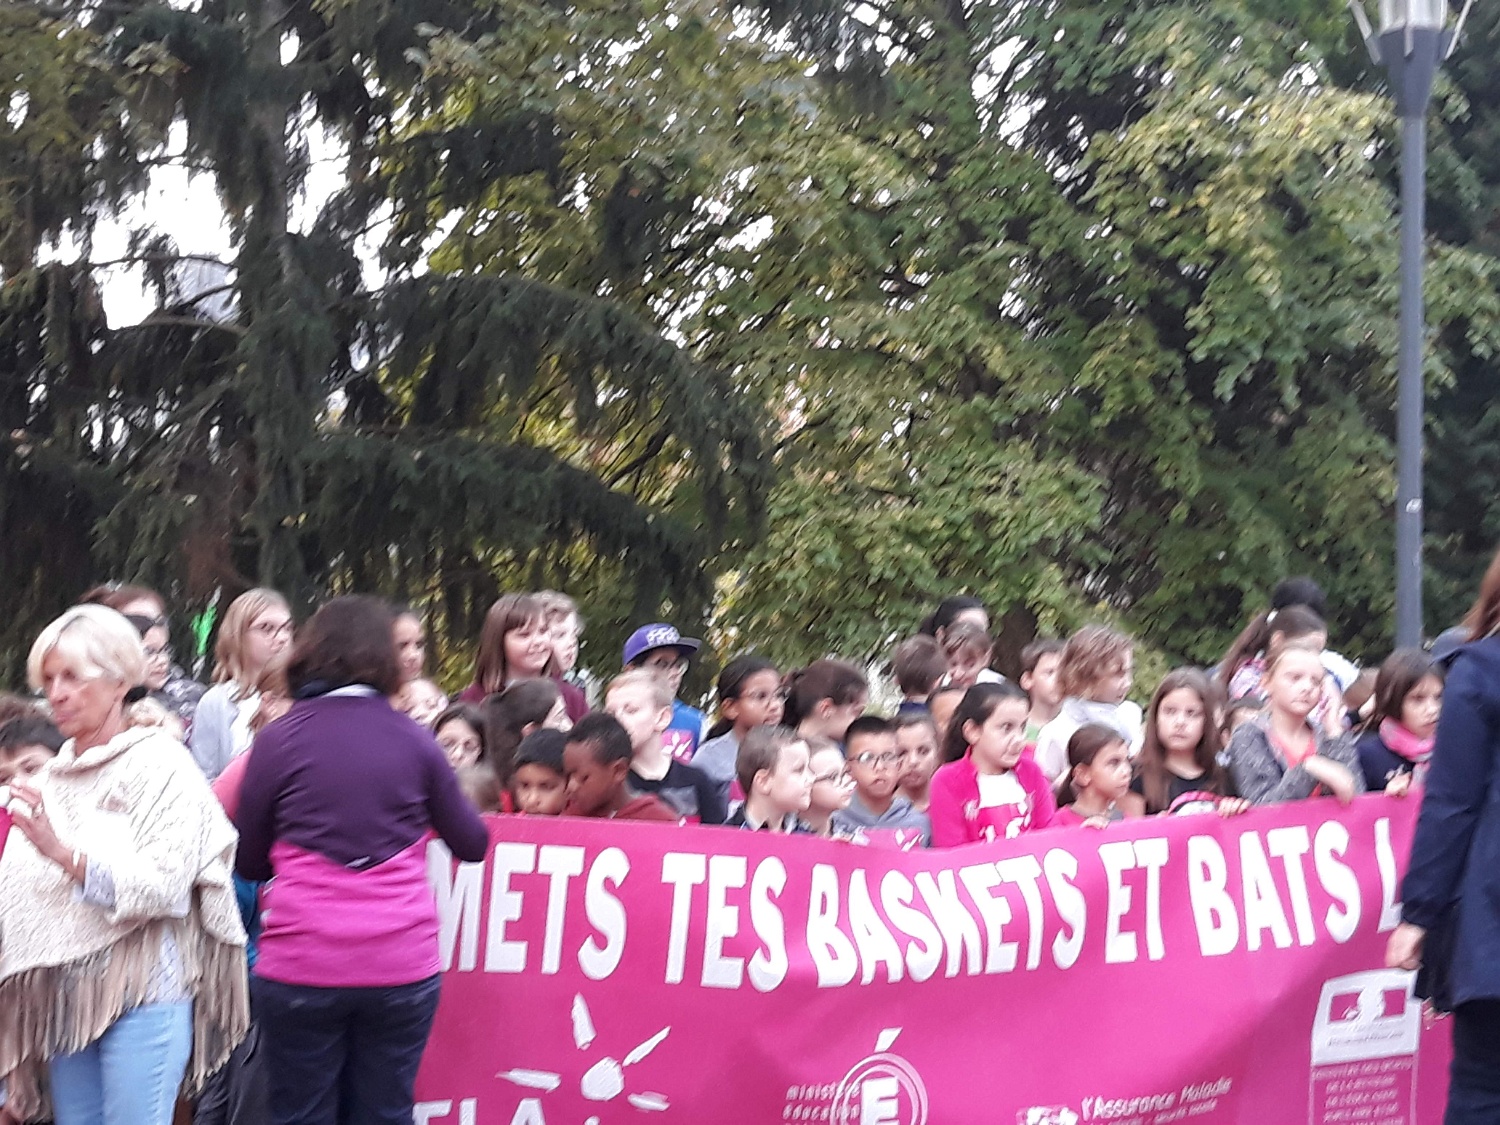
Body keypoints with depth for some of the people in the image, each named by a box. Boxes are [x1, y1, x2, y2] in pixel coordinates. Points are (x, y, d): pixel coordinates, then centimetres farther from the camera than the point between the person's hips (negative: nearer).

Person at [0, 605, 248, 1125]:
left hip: (142, 991, -6)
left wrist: (63, 852, -22)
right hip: (64, 997, 6)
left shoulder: (160, 764, -4)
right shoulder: (49, 780, 15)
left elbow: (164, 885, -16)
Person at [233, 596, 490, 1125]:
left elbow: (248, 862, 5)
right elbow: (473, 844, 12)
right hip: (401, 965, 1)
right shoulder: (414, 741, 1)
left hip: (300, 965, -1)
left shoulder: (279, 739, -3)